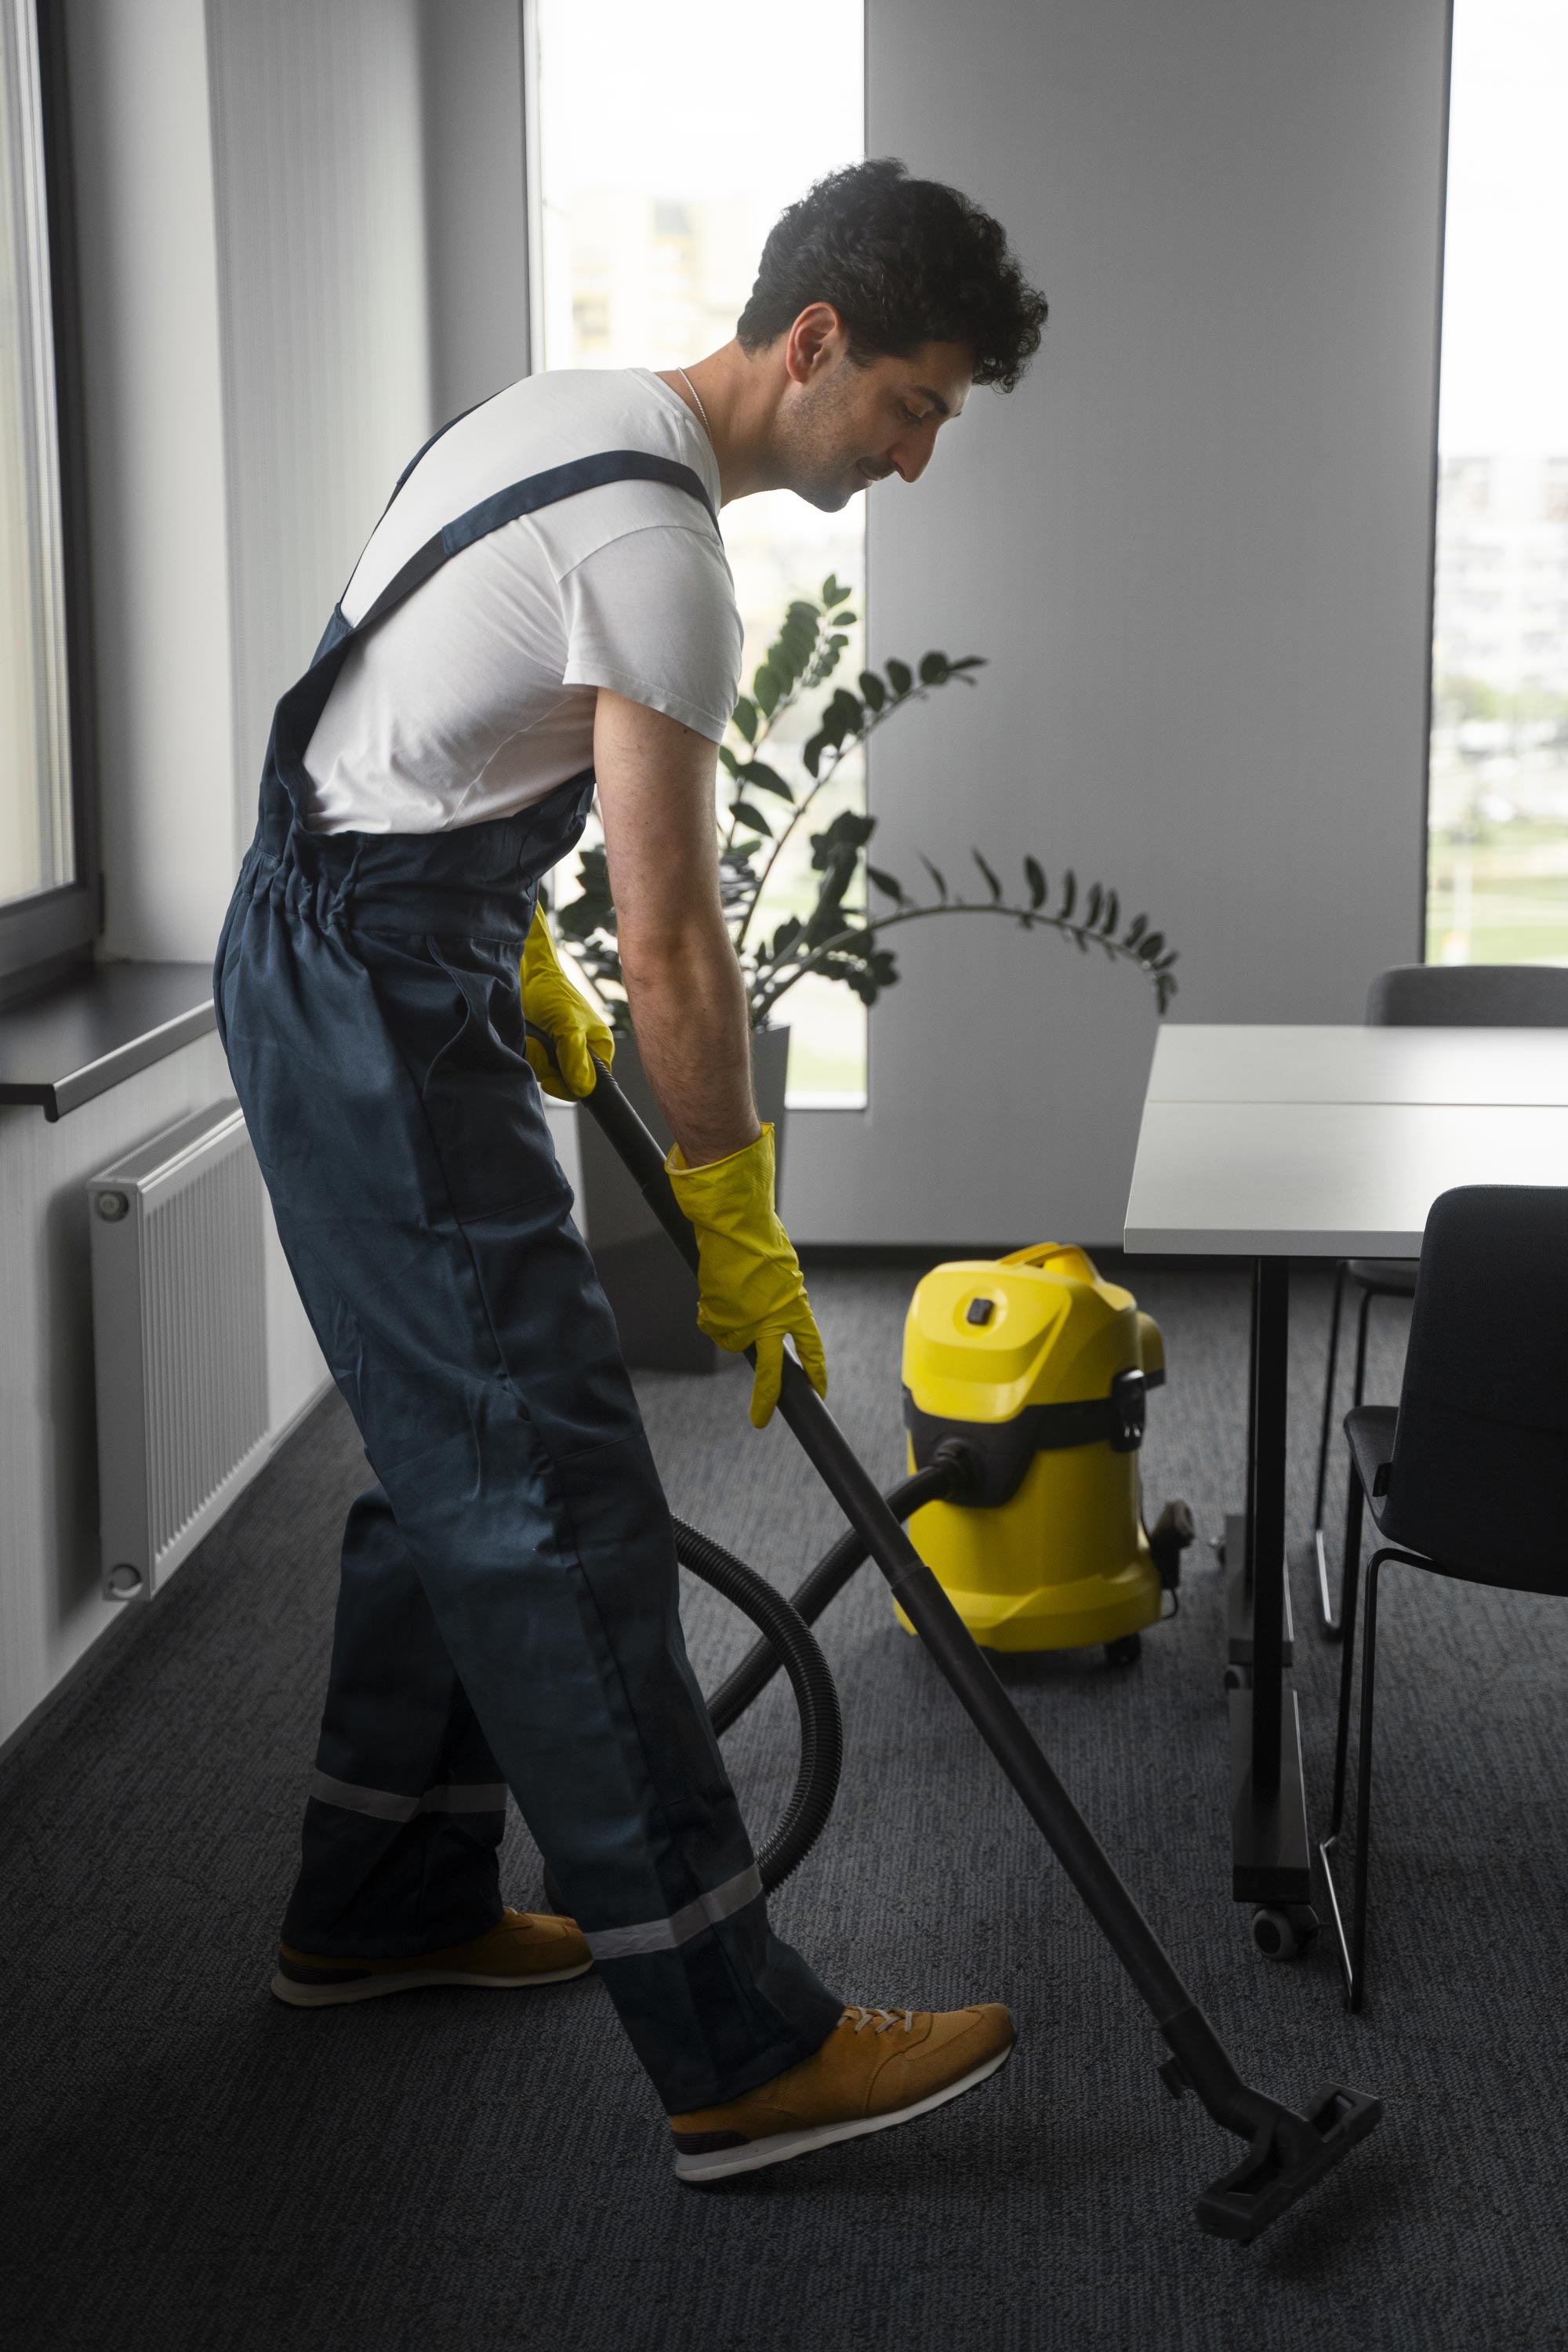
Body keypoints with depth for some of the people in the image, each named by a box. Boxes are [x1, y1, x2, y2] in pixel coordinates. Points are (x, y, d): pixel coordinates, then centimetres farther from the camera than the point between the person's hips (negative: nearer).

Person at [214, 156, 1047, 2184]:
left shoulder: (576, 415, 12)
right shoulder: (656, 542, -20)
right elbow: (674, 946, -18)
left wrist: (530, 979, 24)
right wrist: (737, 1221, -8)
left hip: (341, 956, 11)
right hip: (377, 1004, -11)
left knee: (458, 1462, 17)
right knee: (554, 1502, -11)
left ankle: (385, 1907, 29)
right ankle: (739, 2053, -8)